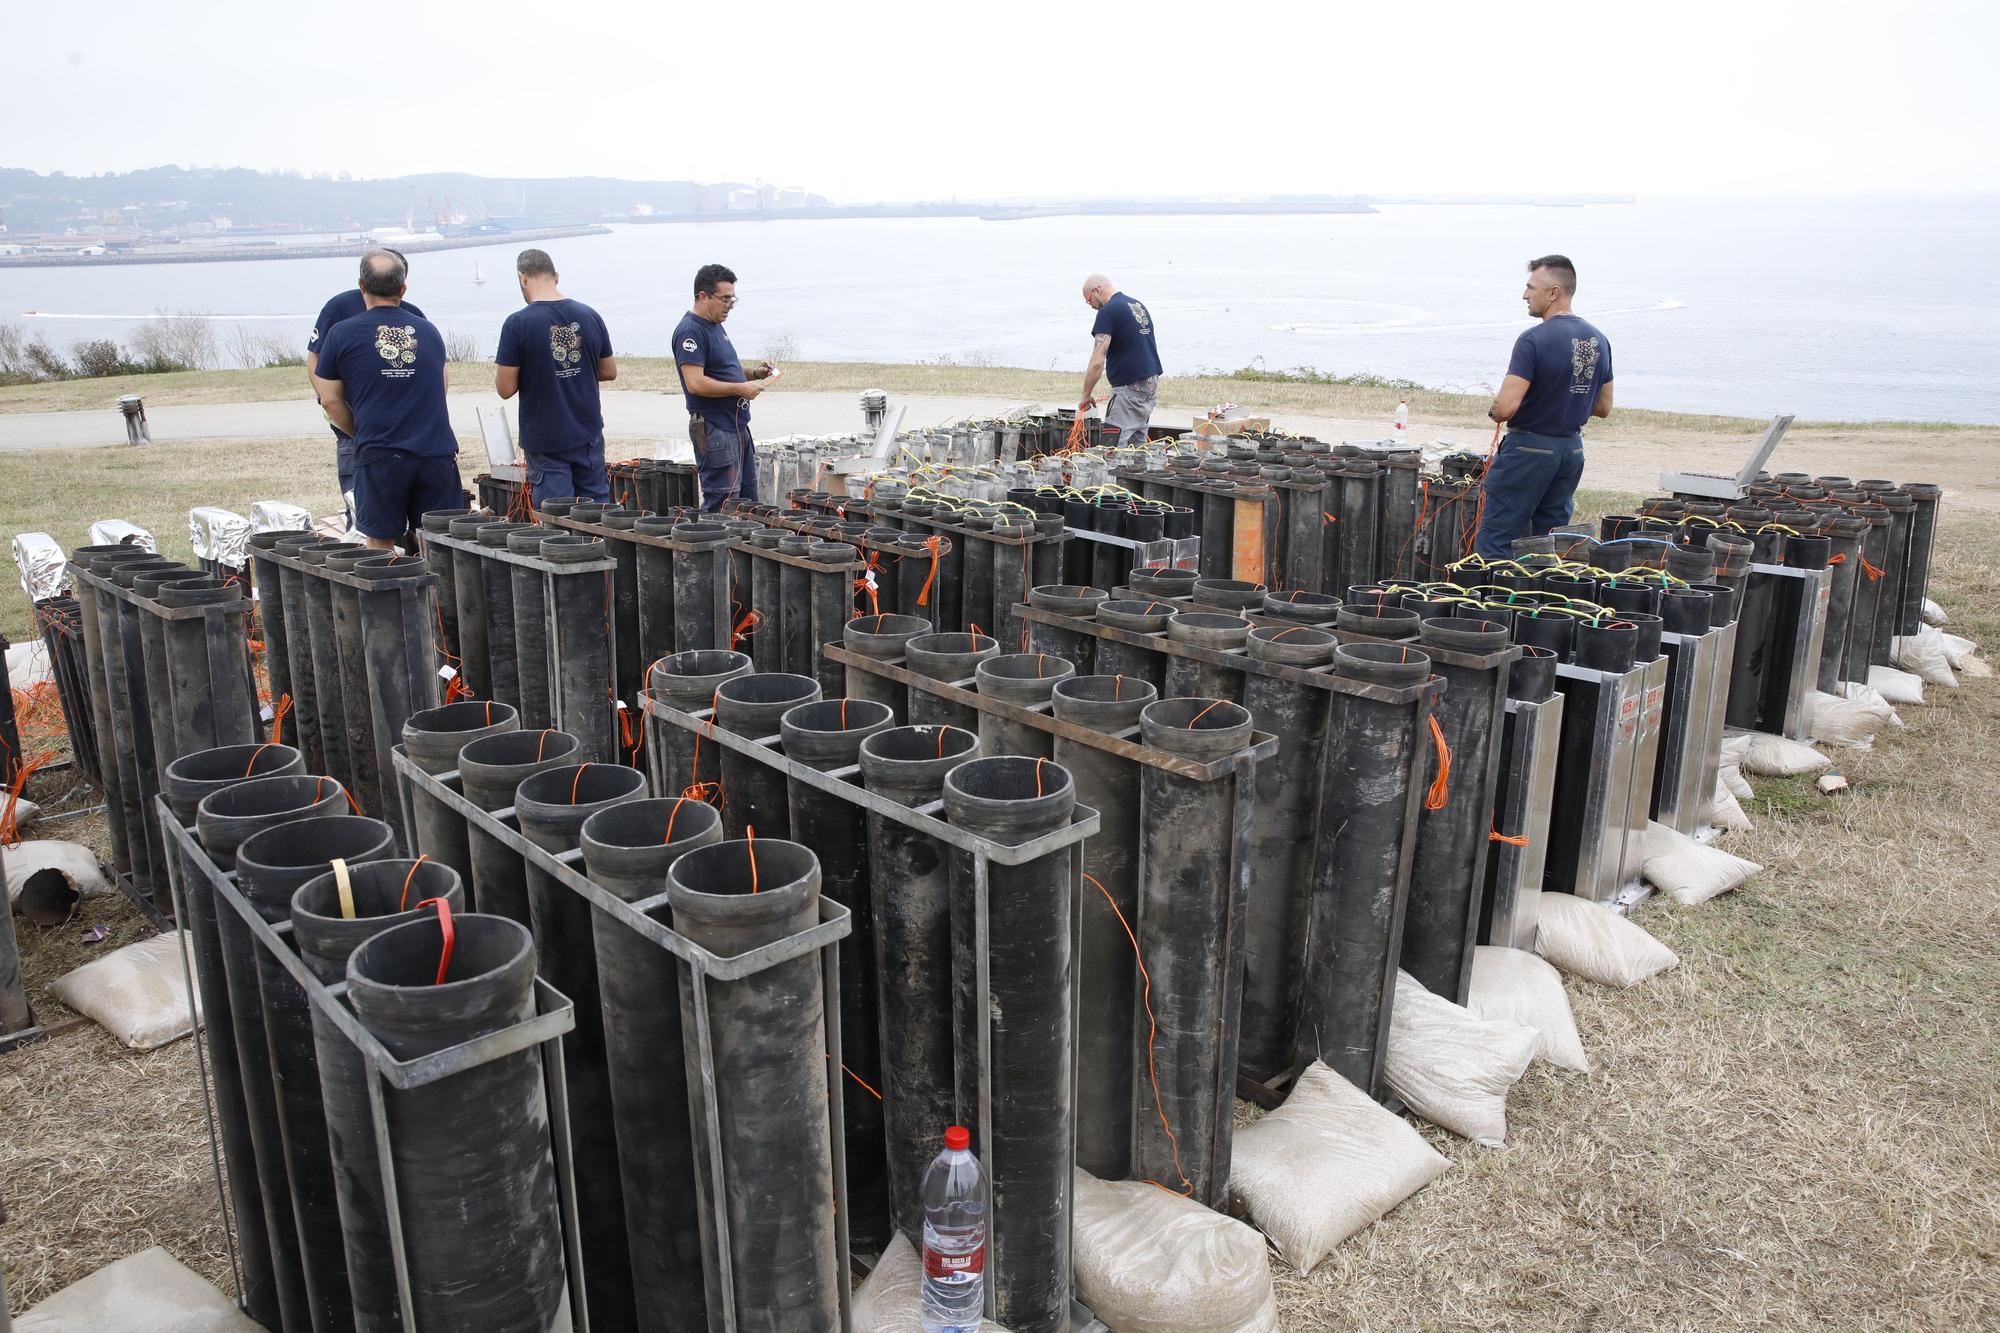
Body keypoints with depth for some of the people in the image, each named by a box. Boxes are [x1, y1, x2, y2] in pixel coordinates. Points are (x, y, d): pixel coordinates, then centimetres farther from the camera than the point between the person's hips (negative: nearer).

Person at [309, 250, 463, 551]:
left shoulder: (341, 334, 1)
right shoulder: (429, 331, 12)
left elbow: (329, 399, 4)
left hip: (379, 455, -2)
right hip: (436, 452, 3)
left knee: (380, 543, 7)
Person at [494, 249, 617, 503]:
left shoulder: (517, 324, -13)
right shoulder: (589, 316, 0)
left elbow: (506, 388, -12)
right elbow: (609, 372, 9)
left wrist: (498, 367, 8)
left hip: (545, 441, -4)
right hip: (588, 435, 4)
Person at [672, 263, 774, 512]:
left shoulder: (715, 326, 16)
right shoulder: (690, 331, -15)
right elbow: (696, 383, -24)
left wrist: (752, 373, 10)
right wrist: (741, 388, -19)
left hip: (738, 426, 10)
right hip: (713, 428, -10)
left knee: (748, 500, 14)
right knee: (722, 504, -7)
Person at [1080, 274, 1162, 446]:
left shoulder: (1108, 311, -11)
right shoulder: (1139, 306, 17)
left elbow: (1097, 362, -17)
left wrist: (1086, 395, -8)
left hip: (1129, 389, -9)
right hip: (1151, 385, 9)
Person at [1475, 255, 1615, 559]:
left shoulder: (1533, 340, -17)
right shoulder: (1599, 341, 6)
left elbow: (1506, 407, -23)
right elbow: (1604, 408, 14)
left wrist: (1494, 411, -2)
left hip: (1529, 447, -7)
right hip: (1572, 450, 8)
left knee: (1494, 543, -2)